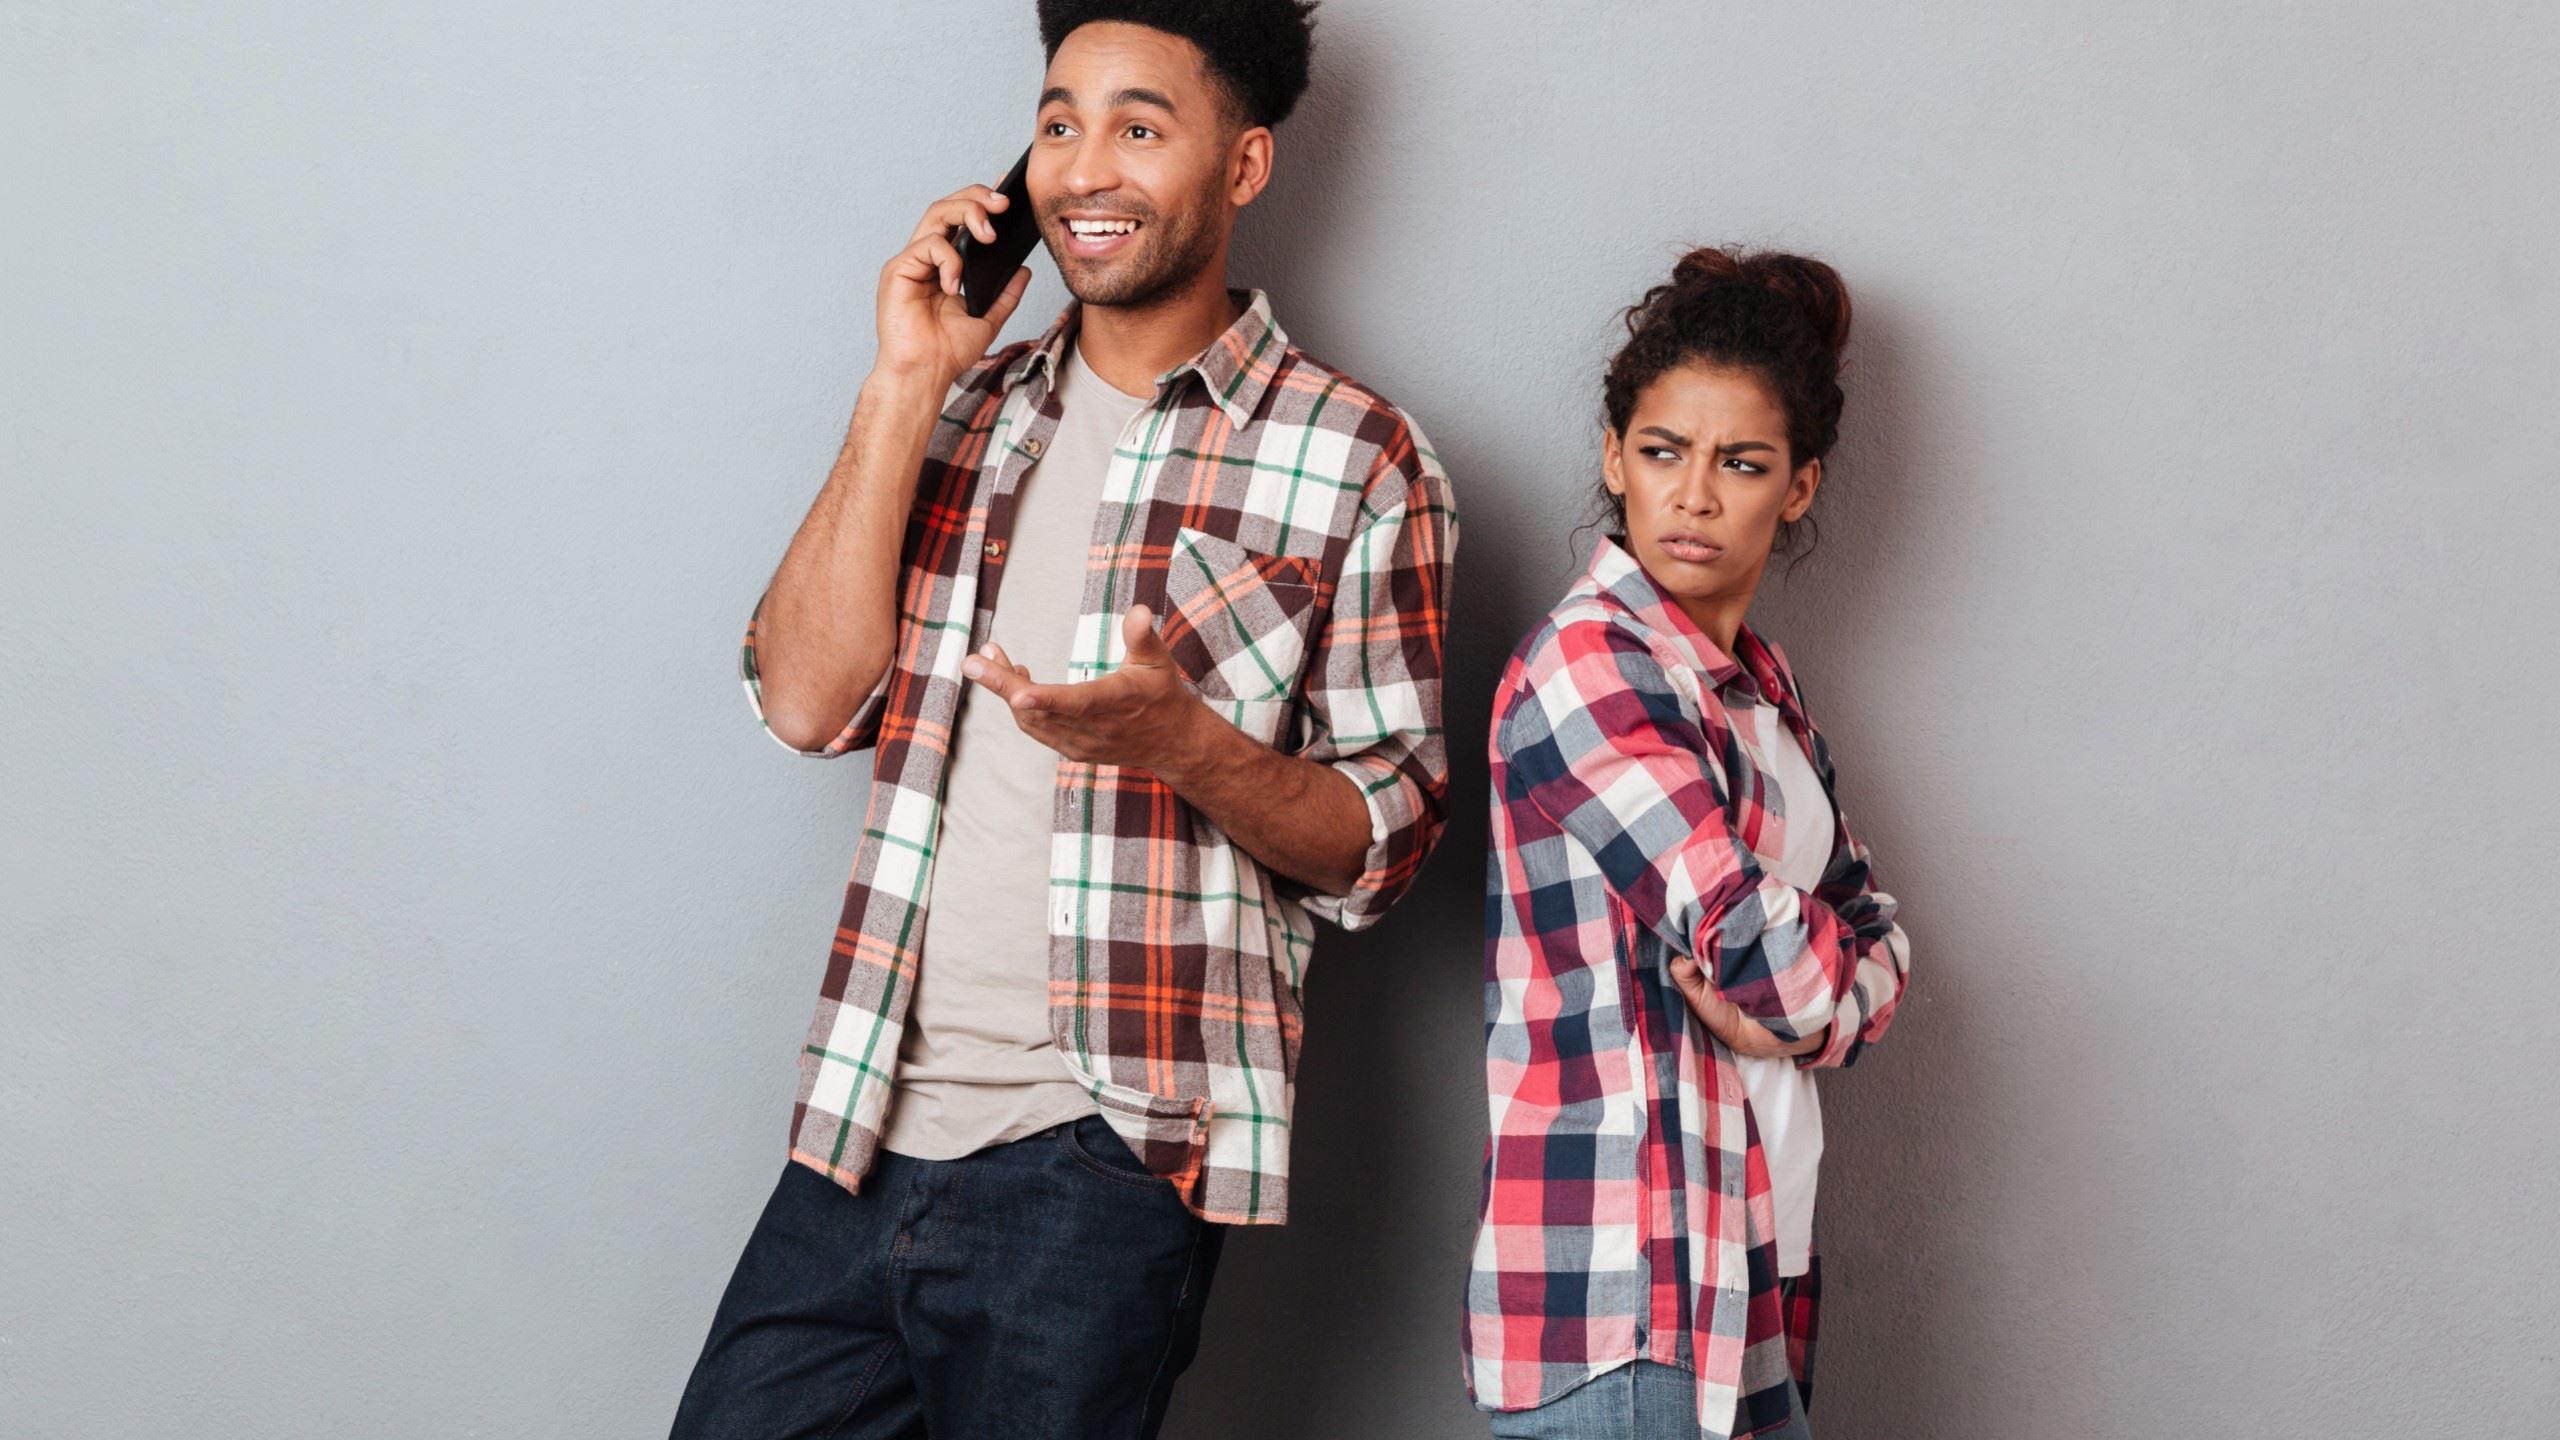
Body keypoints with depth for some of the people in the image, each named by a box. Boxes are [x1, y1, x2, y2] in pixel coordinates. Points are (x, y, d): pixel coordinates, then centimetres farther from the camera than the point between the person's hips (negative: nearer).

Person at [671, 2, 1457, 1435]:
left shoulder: (1358, 459, -2)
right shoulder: (970, 409, 12)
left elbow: (1384, 841, -2)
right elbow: (809, 698, 0)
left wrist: (1186, 742, -21)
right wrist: (909, 383, -4)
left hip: (1106, 1161, -4)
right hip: (864, 1128, 4)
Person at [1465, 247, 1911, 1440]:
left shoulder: (1756, 681, 15)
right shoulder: (1584, 660, -12)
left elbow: (1870, 934, 14)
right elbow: (1761, 950, -20)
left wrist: (1803, 1012, -5)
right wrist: (1817, 977, 1)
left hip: (1752, 1278, 8)